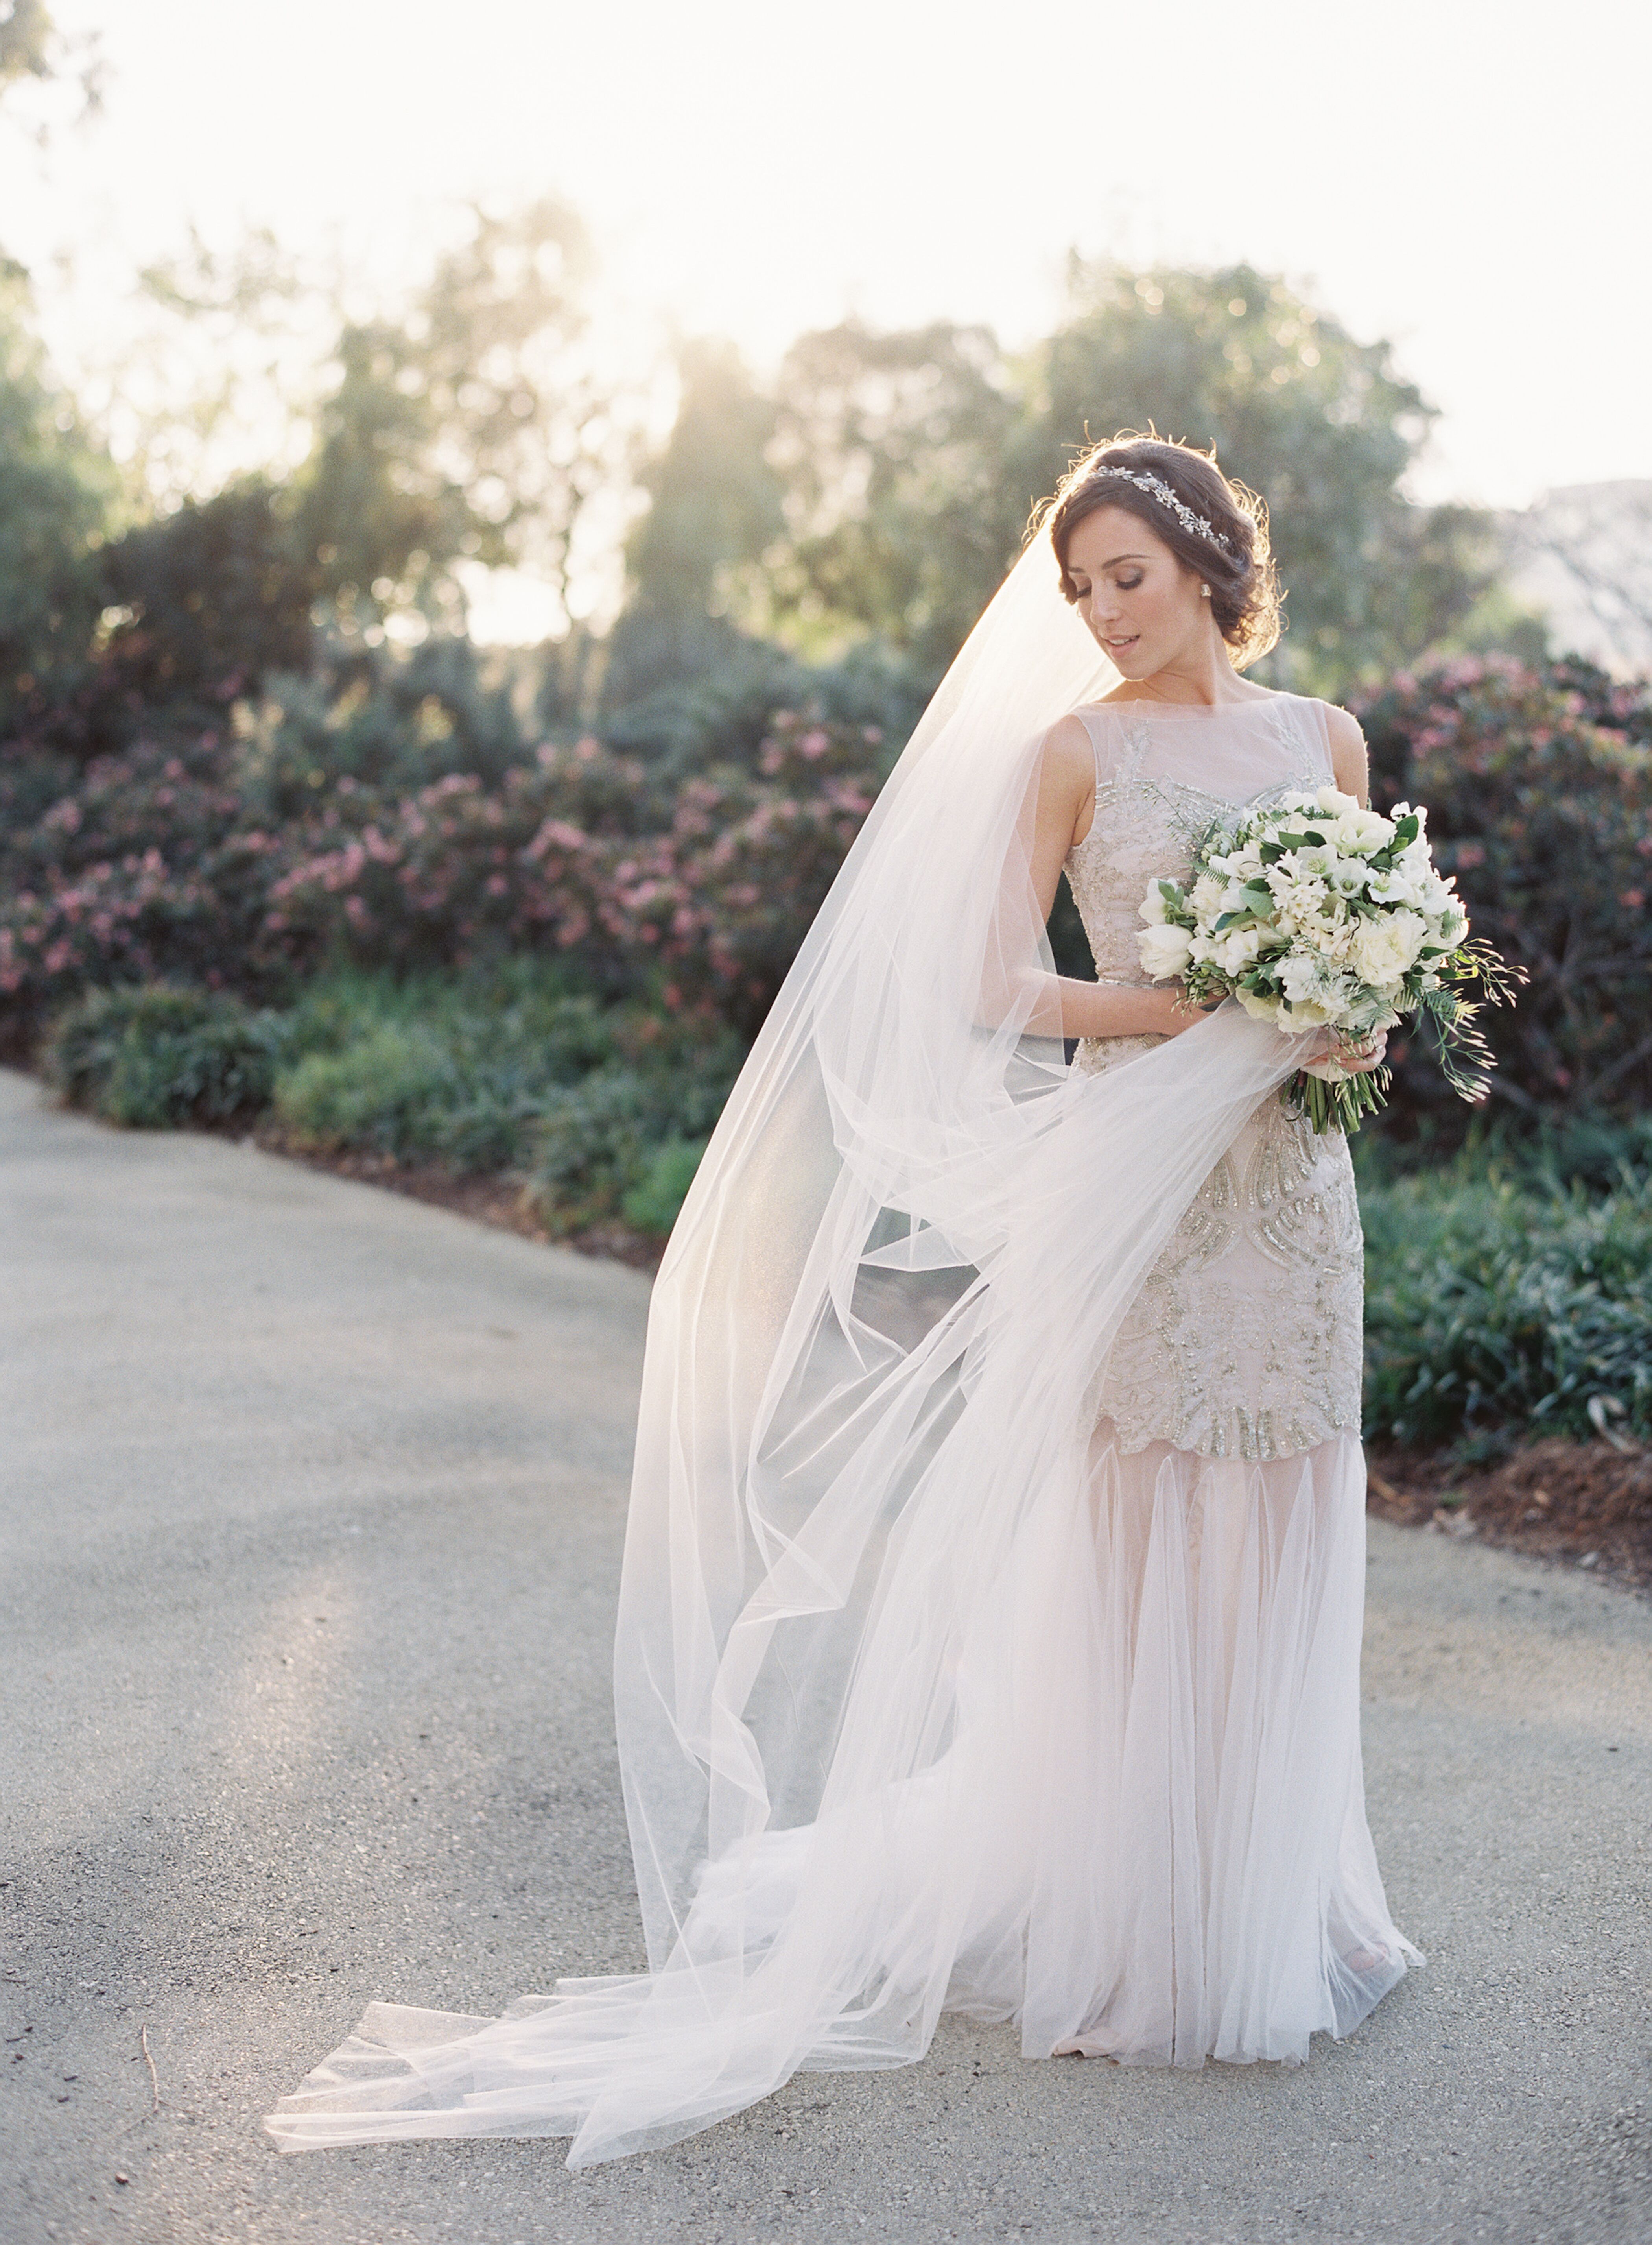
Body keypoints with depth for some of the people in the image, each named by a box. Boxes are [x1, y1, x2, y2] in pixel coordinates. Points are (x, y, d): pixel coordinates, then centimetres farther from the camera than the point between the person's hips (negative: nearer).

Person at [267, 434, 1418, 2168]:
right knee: (1132, 1538, -1)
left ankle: (1270, 1913, 23)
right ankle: (1134, 1933, 10)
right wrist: (1201, 1007, -13)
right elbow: (988, 990, -4)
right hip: (1129, 1175, -3)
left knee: (1271, 1538, 8)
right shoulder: (1073, 750, 1)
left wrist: (1351, 1032, -5)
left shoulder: (1322, 738, 12)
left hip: (1283, 1182, 4)